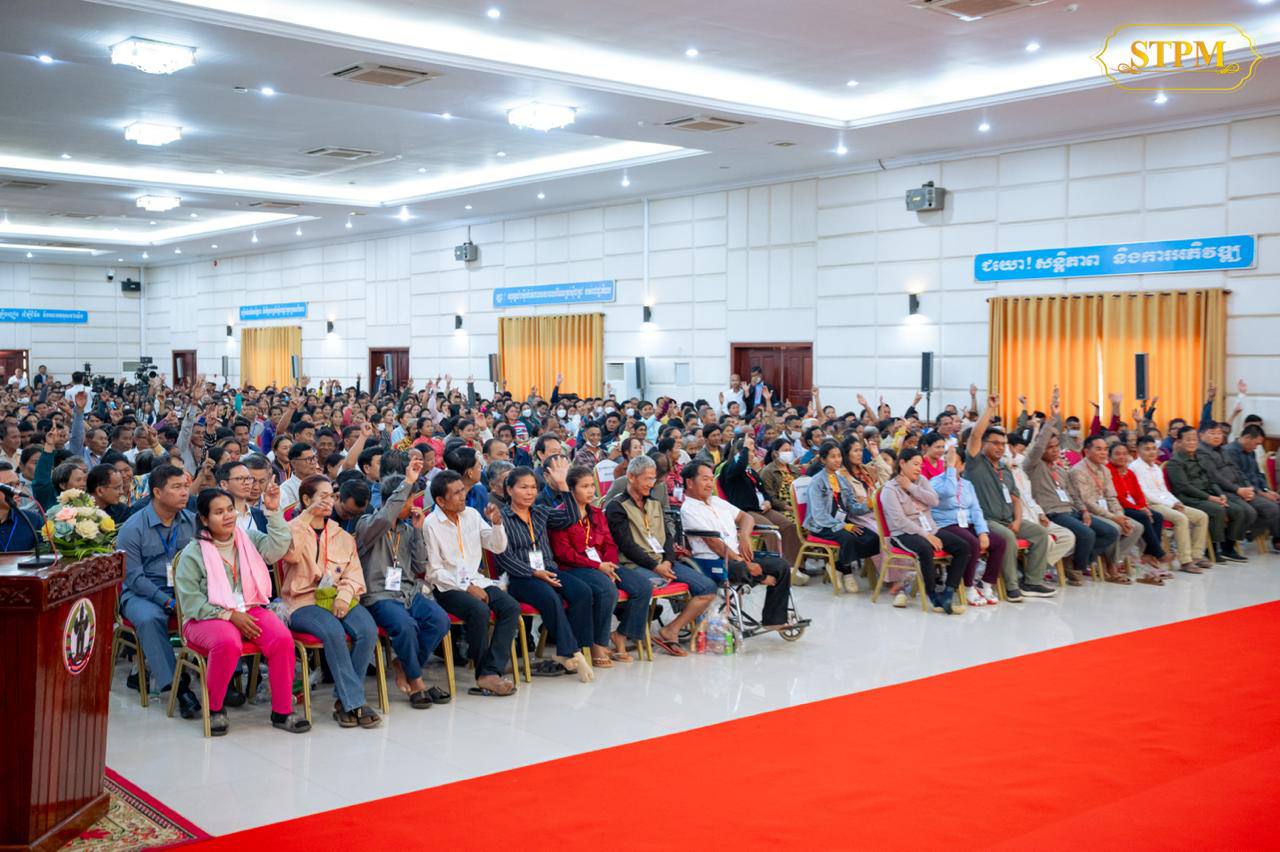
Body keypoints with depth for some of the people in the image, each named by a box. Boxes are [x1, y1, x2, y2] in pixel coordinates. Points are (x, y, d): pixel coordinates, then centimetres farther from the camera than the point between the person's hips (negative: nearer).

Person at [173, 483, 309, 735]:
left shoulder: (249, 539, 11)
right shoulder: (192, 553, -2)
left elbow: (277, 547, -7)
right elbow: (192, 602, -5)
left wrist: (273, 511, -16)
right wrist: (230, 615, -13)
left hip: (249, 611, 4)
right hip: (207, 618, -4)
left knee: (282, 638, -26)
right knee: (228, 643, -38)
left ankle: (282, 711, -13)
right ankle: (214, 709, -12)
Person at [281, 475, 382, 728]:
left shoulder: (343, 536, 21)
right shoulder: (293, 529, 8)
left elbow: (354, 572, 12)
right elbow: (290, 553, -16)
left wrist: (344, 595, -8)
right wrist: (307, 515, -14)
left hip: (339, 599, 4)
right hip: (303, 601, -4)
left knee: (368, 630, -25)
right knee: (333, 632, -34)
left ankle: (344, 701, -14)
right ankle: (354, 703, -27)